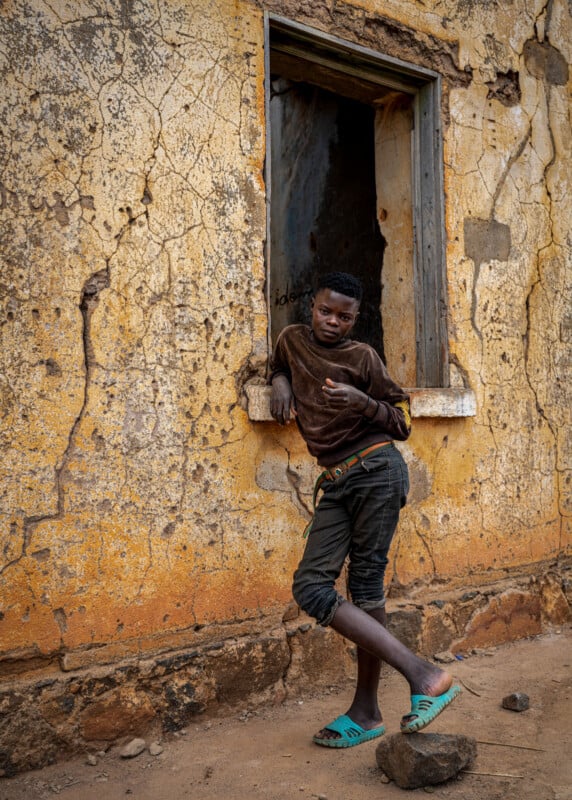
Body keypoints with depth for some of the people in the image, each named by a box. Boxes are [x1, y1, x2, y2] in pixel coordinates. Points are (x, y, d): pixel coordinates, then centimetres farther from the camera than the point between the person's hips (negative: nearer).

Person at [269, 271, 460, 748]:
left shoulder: (362, 356, 0)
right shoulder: (293, 339, 13)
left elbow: (403, 423, 3)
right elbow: (280, 365, 37)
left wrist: (363, 404, -16)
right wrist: (280, 383, 13)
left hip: (375, 471, -6)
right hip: (336, 483, 6)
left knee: (365, 586, -7)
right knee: (310, 586, -5)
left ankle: (366, 710, 3)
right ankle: (421, 673, -6)